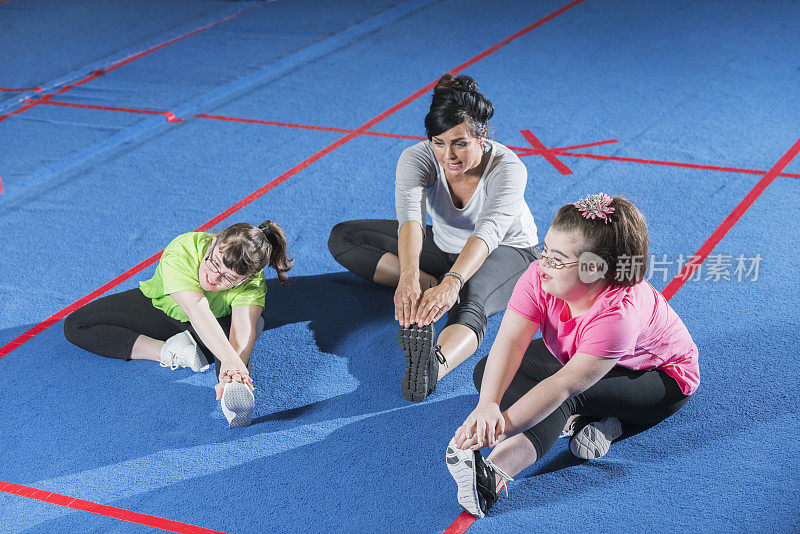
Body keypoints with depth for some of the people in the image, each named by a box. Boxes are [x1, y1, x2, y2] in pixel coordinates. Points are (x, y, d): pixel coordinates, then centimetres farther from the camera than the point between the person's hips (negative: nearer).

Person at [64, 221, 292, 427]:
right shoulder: (179, 254, -40)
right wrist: (230, 358, -66)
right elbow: (198, 312, -53)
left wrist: (233, 369, -70)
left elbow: (242, 329, -47)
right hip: (158, 307, 1)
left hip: (220, 320, -1)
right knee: (75, 326, -14)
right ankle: (168, 351, -23)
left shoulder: (253, 284, -33)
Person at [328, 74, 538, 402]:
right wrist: (409, 278, -60)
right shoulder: (417, 158, -24)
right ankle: (428, 284, -22)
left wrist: (452, 281, -65)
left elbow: (488, 231, -47)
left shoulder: (507, 168, -31)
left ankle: (435, 365, -73)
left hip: (508, 254, -5)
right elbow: (409, 217, -41)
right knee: (343, 238, -8)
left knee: (468, 300, -43)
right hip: (442, 248, 5)